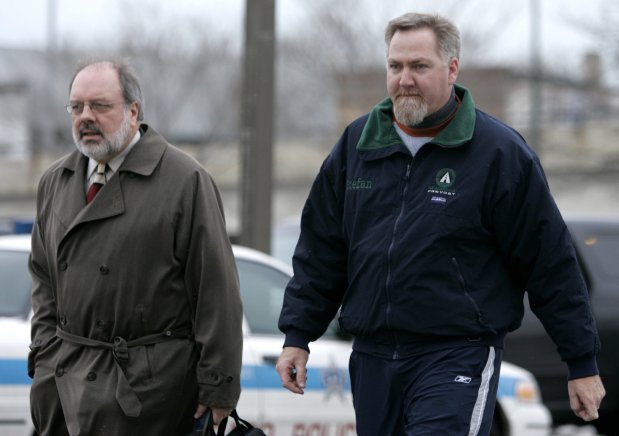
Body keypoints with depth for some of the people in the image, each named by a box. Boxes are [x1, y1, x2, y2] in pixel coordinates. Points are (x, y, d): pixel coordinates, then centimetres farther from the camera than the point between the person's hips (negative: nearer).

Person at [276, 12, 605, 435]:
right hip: (372, 358, 6)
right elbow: (320, 252, 17)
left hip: (459, 357, -6)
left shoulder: (499, 152, -5)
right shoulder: (357, 143, 10)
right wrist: (297, 335, 11)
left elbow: (551, 264, -3)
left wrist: (582, 362, -2)